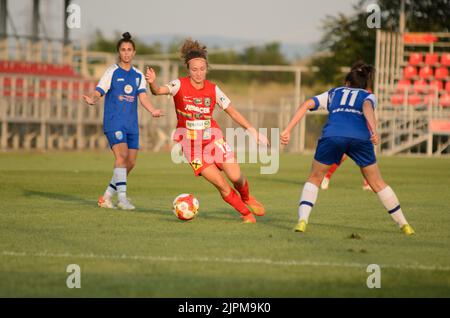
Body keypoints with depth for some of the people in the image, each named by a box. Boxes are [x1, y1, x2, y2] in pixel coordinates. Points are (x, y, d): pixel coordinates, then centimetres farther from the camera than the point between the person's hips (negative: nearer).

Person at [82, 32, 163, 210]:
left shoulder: (138, 75, 12)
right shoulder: (112, 72, -1)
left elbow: (143, 97, 1)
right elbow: (98, 92, -9)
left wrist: (153, 111, -19)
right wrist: (92, 99, -32)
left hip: (131, 124, 6)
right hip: (114, 122, -6)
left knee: (130, 162, 3)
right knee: (122, 155, -23)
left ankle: (106, 197, 17)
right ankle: (122, 198, -25)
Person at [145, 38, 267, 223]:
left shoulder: (213, 89, -3)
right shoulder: (180, 85, -13)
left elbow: (232, 111, 6)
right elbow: (159, 91, -31)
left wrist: (252, 131, 1)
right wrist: (152, 83, -54)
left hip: (212, 136, 3)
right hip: (190, 142, -2)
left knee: (235, 177, -10)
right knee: (221, 184, -11)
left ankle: (247, 198, 26)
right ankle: (246, 213, 12)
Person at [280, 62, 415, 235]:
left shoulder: (332, 93, 34)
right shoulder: (368, 96, 30)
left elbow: (306, 105, 19)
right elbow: (367, 106, 4)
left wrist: (287, 130, 15)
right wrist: (373, 130, -11)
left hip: (332, 135, 0)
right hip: (360, 138, 0)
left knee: (314, 178, 20)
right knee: (377, 183, 17)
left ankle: (302, 220, 2)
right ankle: (404, 225, 20)